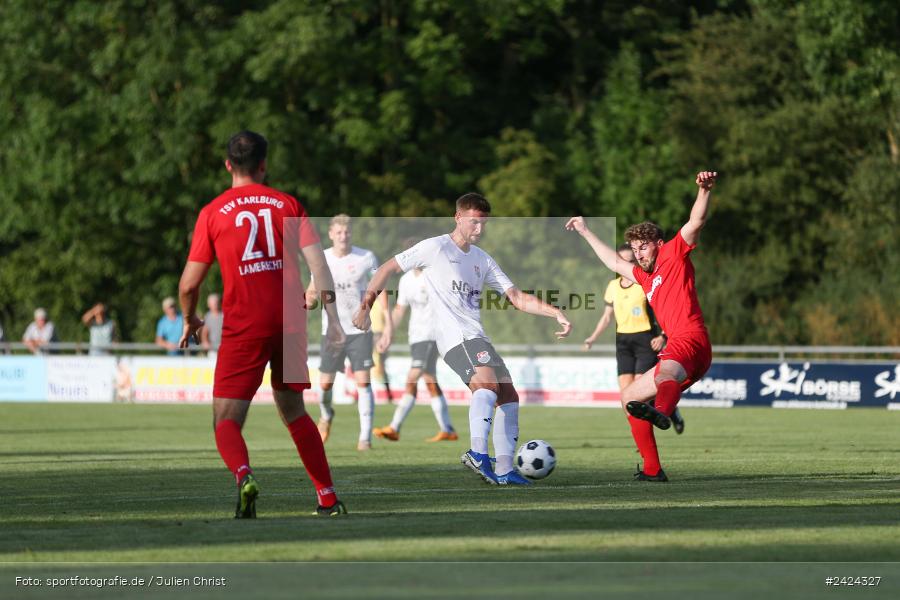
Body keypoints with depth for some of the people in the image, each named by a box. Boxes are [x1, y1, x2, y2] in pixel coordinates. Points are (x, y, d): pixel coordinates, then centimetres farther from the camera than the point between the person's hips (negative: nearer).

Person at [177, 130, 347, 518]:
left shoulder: (212, 213, 2)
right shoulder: (287, 204, 8)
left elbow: (189, 285, 1)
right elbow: (316, 261, -1)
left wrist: (190, 320, 20)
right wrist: (333, 317, -1)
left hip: (243, 327, -3)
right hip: (290, 322, 3)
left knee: (226, 421, -1)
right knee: (294, 412, 20)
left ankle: (243, 475, -32)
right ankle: (328, 499, 16)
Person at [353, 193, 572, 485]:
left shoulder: (483, 260, 19)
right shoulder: (436, 248, 0)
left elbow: (517, 297, 16)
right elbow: (387, 269, 6)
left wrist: (556, 313, 4)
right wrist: (365, 307, 3)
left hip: (477, 338, 9)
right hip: (456, 337, -9)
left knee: (509, 396, 3)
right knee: (488, 384, -30)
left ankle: (503, 470, 4)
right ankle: (478, 453, -47)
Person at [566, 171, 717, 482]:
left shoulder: (674, 254, 7)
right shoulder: (645, 276, 30)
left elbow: (696, 222, -7)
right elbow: (615, 262, 47)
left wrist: (704, 190, -24)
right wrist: (586, 232, 54)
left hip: (689, 341, -10)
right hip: (675, 350, 10)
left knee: (666, 373, -41)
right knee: (630, 397, 15)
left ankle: (662, 411, -76)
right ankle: (652, 470, 13)